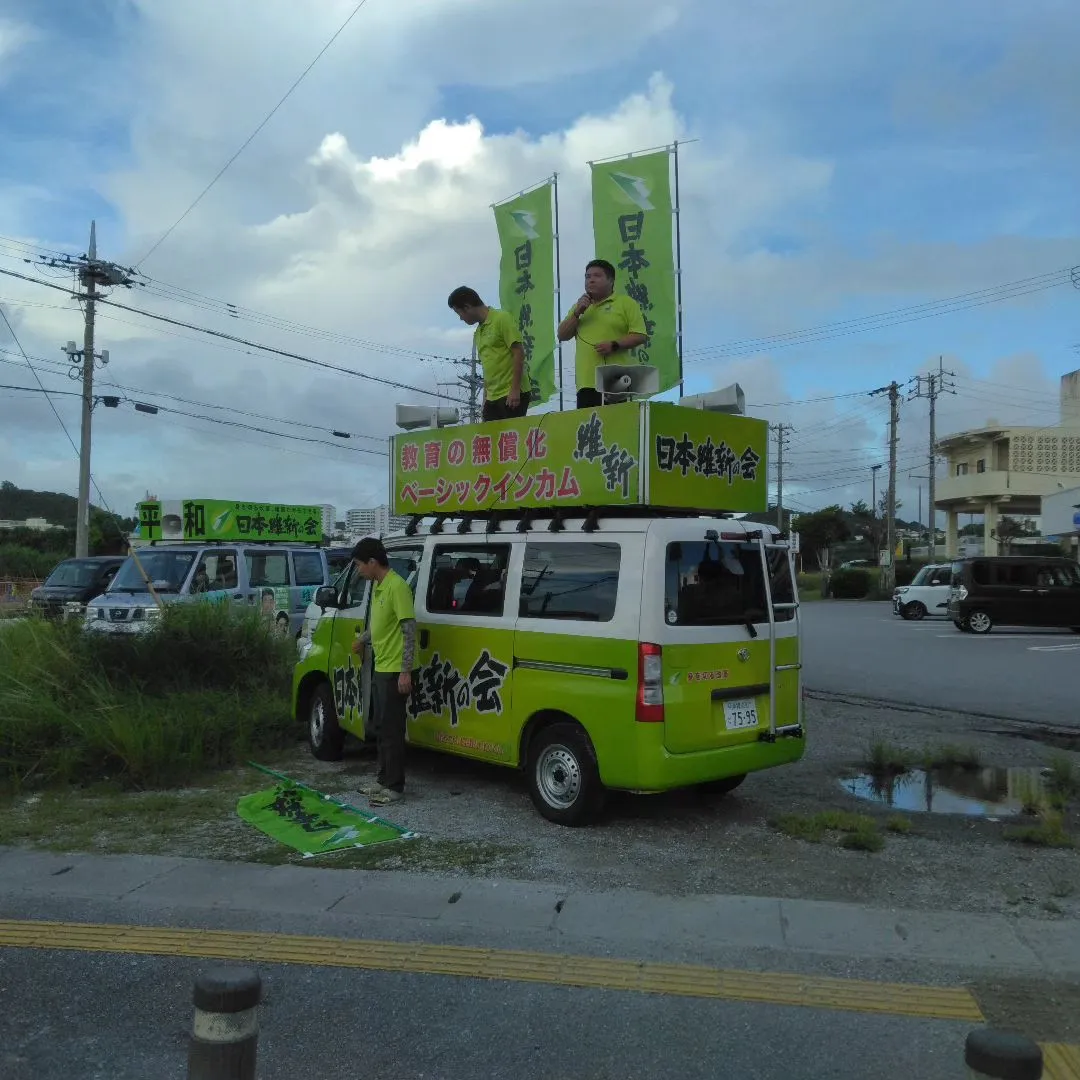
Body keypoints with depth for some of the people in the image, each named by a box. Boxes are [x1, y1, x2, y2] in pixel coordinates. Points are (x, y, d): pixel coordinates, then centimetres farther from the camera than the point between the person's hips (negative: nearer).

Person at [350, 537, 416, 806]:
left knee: (392, 730, -3)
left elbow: (409, 630, -21)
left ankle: (394, 786, 5)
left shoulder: (397, 586, -19)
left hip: (395, 671, -10)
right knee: (381, 728, 15)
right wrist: (362, 640, 42)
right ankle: (383, 780, 25)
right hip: (380, 668, 10)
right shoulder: (377, 586, 10)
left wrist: (406, 671, -23)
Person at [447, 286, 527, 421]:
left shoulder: (502, 318, -5)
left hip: (512, 395, -8)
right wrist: (486, 397, 16)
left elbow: (519, 353, -11)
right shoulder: (478, 333, 17)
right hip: (492, 397, 8)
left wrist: (515, 389, -17)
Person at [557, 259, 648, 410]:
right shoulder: (580, 305, 24)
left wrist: (614, 345, -16)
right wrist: (577, 313, 2)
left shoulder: (626, 303, 6)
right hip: (586, 383, 5)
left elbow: (640, 336, -2)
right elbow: (562, 336, 17)